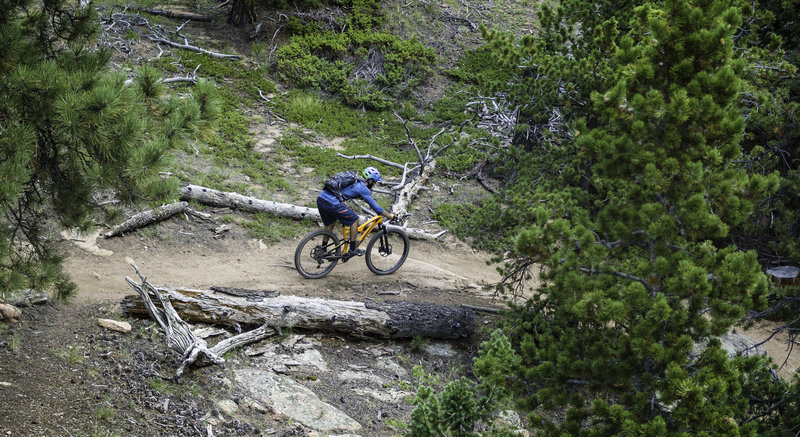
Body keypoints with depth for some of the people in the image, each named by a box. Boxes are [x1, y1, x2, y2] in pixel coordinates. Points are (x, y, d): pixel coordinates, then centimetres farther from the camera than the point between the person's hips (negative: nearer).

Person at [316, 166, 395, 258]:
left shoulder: (355, 182, 24)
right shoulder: (363, 188, -1)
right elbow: (376, 208, 0)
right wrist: (389, 215, 11)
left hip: (320, 199, 9)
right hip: (332, 204, -9)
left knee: (330, 223, 29)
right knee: (354, 219, 8)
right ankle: (352, 249, 15)